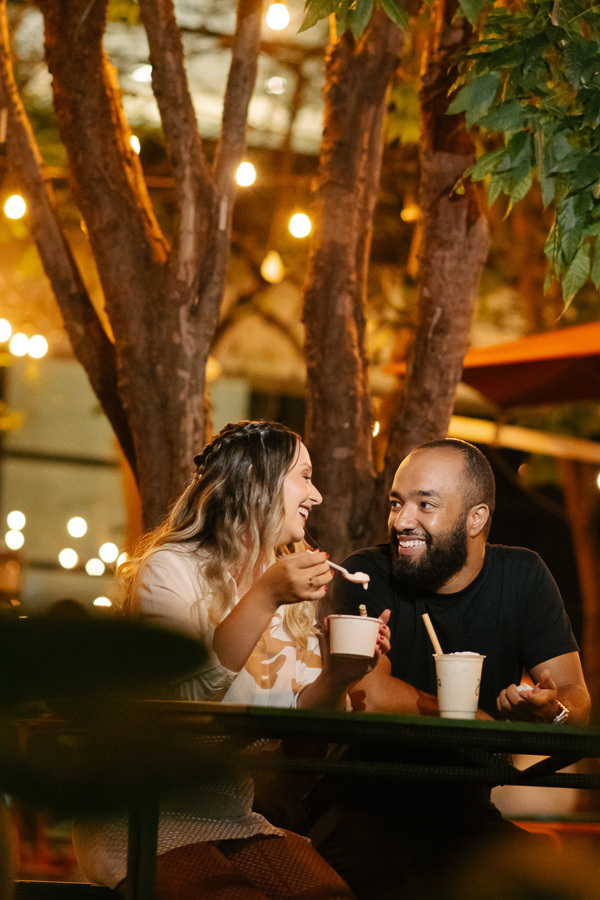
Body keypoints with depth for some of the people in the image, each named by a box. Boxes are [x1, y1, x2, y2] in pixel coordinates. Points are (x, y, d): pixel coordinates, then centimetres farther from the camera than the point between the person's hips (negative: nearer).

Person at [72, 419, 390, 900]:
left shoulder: (294, 592, 14)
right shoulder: (170, 568, -6)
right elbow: (192, 694, -23)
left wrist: (335, 679, -15)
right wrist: (265, 597, -29)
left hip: (234, 819, 6)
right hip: (141, 820, -5)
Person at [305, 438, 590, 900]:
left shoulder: (522, 577, 4)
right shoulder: (366, 576, -6)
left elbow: (576, 698, -4)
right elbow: (369, 696, -19)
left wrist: (553, 713, -29)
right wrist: (491, 723, -17)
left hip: (467, 811, 3)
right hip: (361, 808, -3)